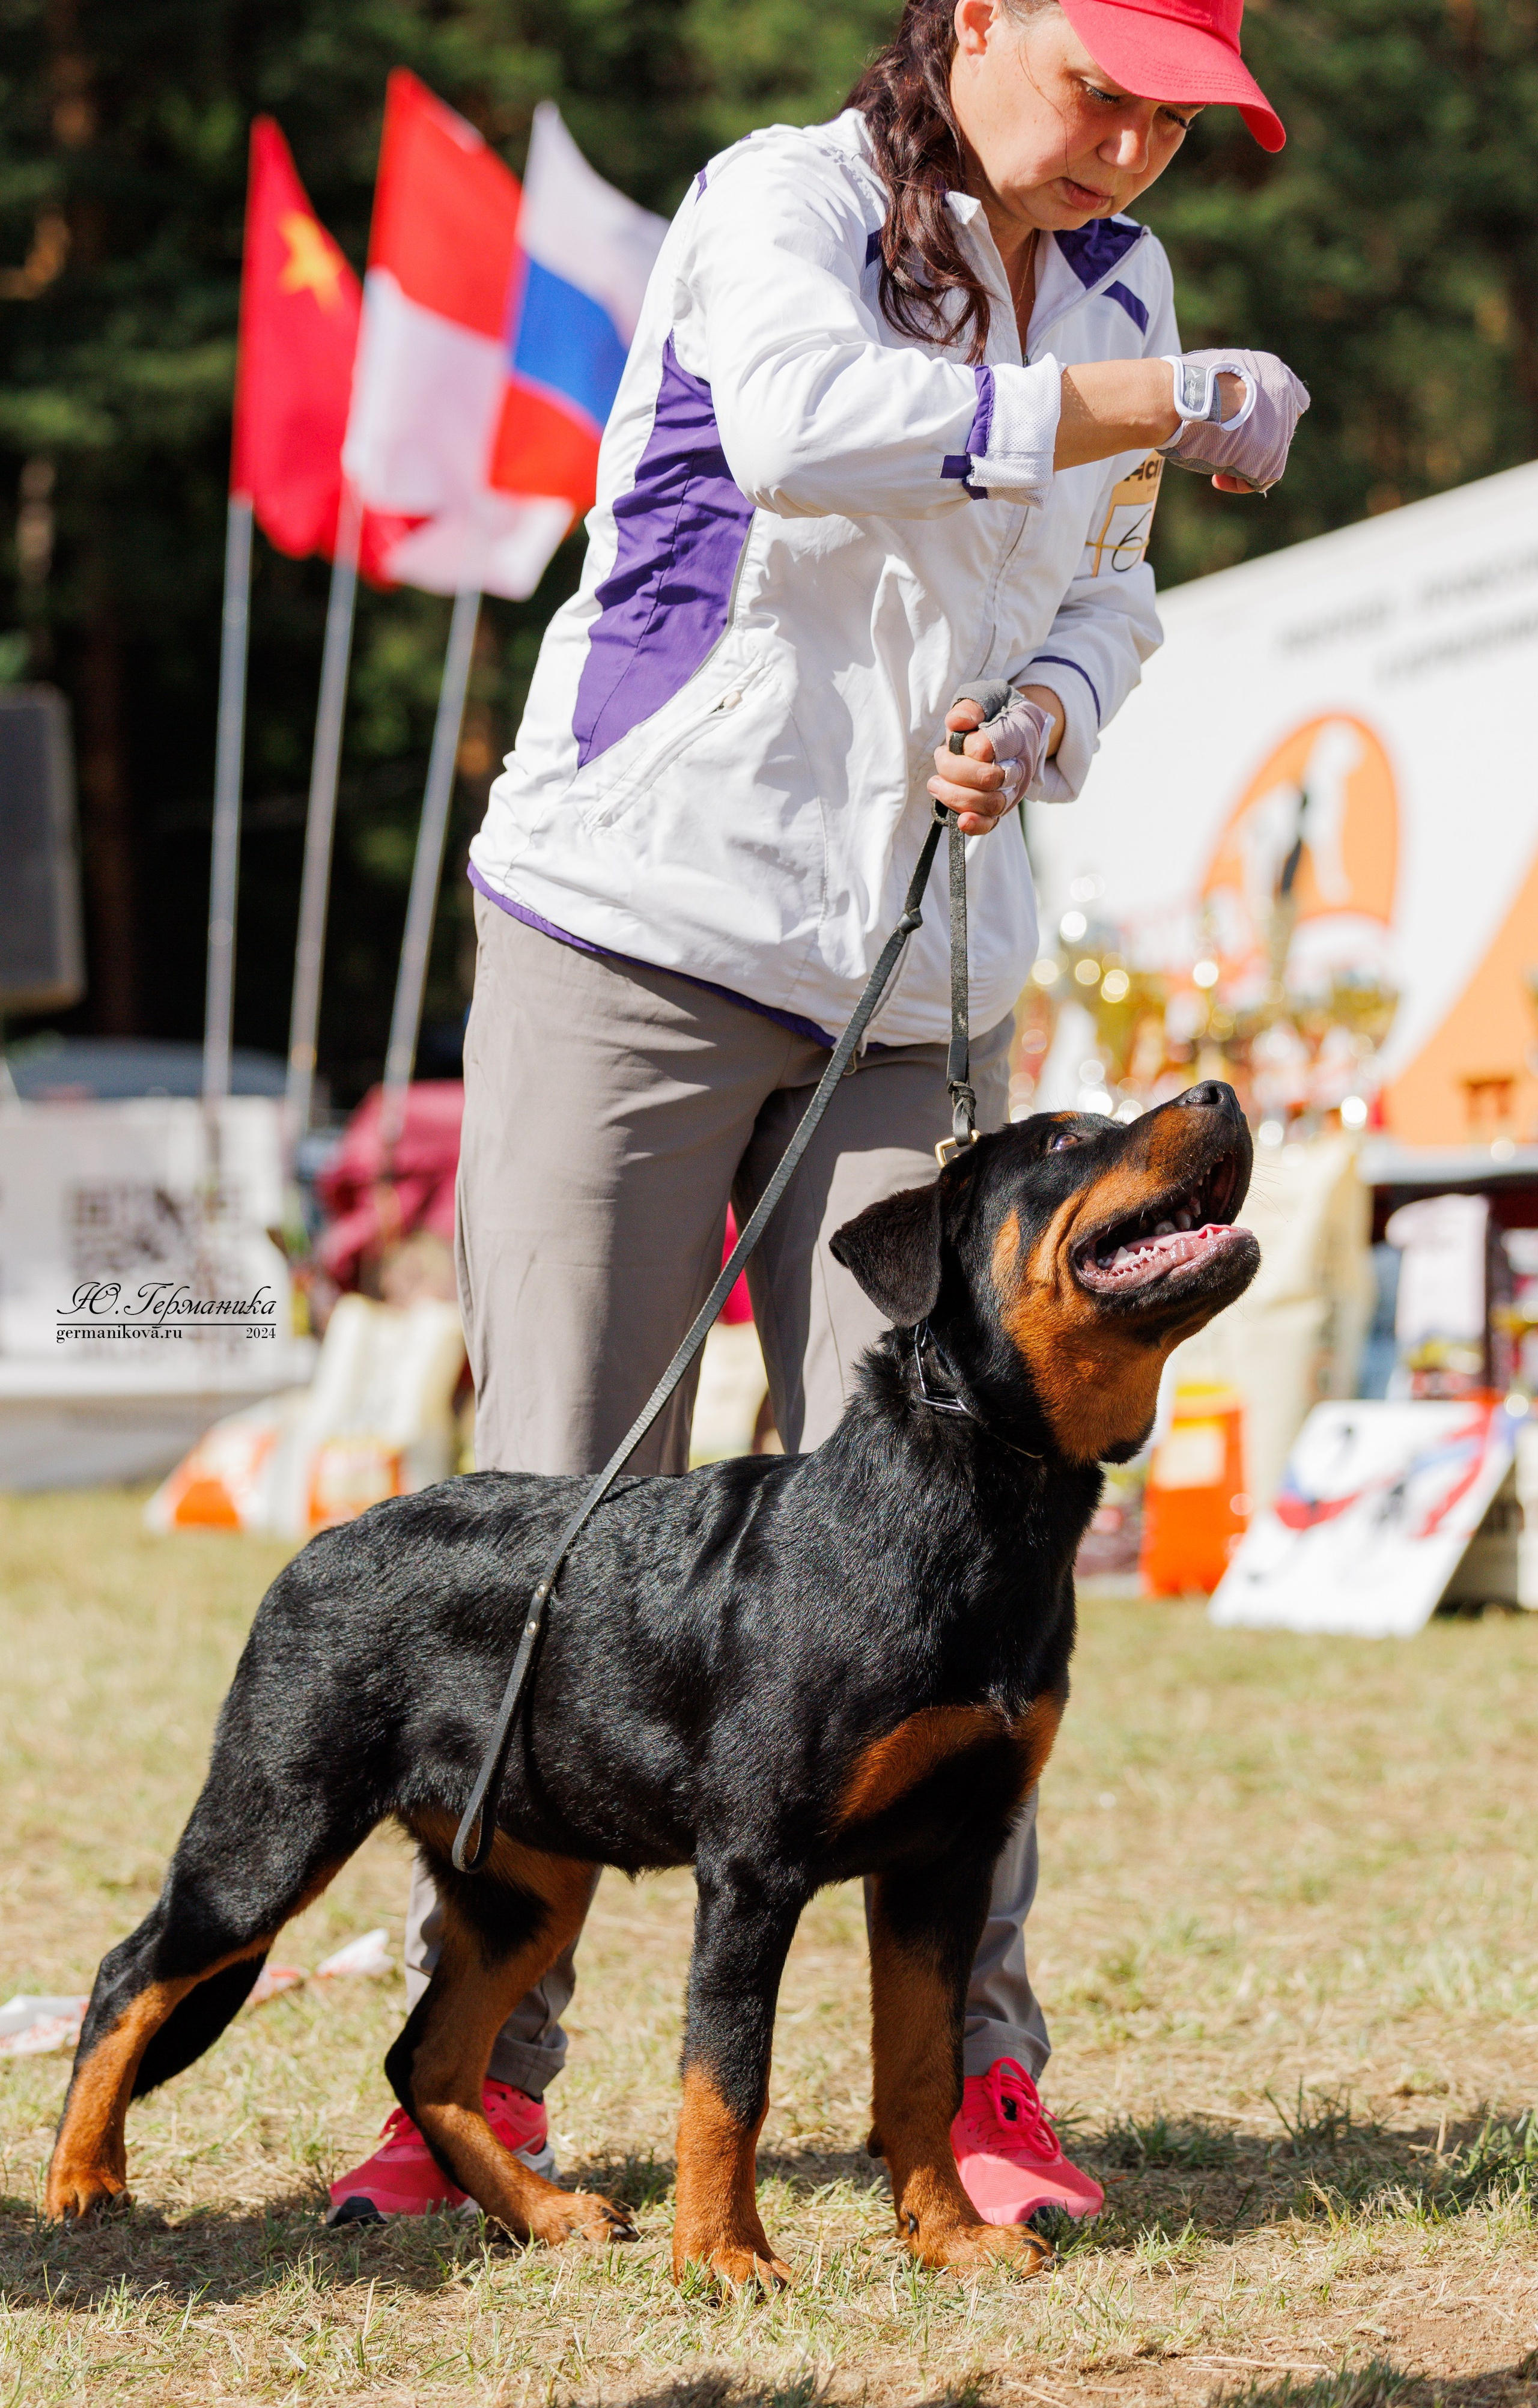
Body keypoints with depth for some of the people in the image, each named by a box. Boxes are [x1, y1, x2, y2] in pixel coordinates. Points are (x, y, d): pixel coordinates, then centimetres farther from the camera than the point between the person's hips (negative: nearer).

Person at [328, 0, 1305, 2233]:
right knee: (565, 1500, -3)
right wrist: (1120, 410, -25)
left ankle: (978, 2073, 4)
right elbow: (799, 423, -30)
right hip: (636, 927, -5)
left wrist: (1042, 719, 0)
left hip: (914, 990, 5)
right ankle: (478, 2071, 5)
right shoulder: (785, 198, -8)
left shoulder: (1121, 284, 14)